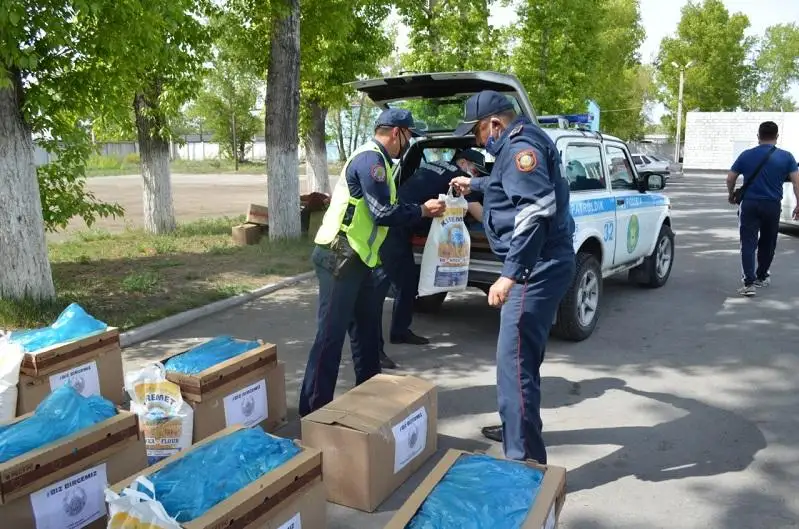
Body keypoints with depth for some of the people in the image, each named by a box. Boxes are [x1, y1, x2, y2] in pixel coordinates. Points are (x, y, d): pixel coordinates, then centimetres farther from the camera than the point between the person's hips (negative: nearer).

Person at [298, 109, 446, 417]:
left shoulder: (374, 159, 18)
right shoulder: (371, 159, -15)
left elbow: (384, 210, 18)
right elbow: (384, 214, -19)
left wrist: (424, 209, 14)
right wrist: (423, 210, -6)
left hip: (356, 259, 11)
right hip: (339, 257, -11)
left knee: (366, 329, 17)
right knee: (331, 333, -6)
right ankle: (314, 410, 2)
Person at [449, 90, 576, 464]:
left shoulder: (520, 145, -15)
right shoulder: (519, 143, 18)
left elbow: (538, 209, -30)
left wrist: (511, 273, -34)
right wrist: (476, 185, 53)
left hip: (537, 268, -11)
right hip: (540, 266, 11)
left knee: (514, 363, -11)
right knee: (524, 355, 23)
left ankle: (524, 460, -4)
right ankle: (519, 427, 40)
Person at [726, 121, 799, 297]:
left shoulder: (746, 155, 1)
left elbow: (730, 178, 3)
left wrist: (732, 195, 21)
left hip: (749, 204, -1)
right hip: (772, 205, 1)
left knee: (748, 243, -3)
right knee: (767, 243, 18)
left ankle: (749, 282, -15)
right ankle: (761, 277, 32)